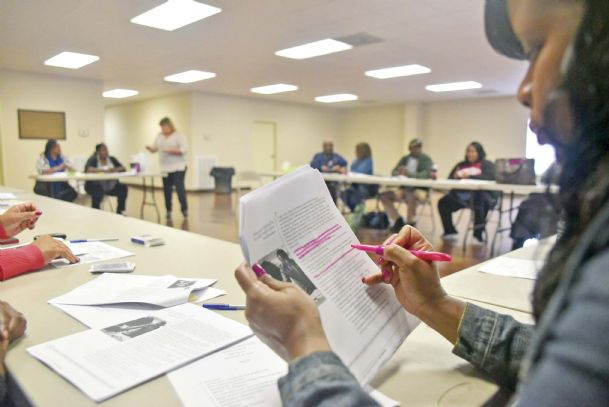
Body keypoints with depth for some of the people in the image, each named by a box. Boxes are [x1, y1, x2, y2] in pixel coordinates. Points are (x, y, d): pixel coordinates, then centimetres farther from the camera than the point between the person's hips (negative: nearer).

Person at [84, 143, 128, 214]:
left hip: (111, 186, 4)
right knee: (98, 190, -37)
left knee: (123, 187, -22)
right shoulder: (93, 159, -4)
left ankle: (119, 211, -12)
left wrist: (115, 170, -23)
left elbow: (123, 168, 0)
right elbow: (89, 169, -24)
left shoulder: (112, 159, 9)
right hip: (95, 185, -4)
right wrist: (103, 170, -36)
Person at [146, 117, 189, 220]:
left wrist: (170, 151, -22)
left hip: (178, 168, -6)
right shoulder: (159, 136, 13)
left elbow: (184, 150, -14)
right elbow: (154, 148, 16)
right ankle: (168, 211, 15)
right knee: (167, 190, 7)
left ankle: (184, 209, 3)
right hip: (165, 168, 6)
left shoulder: (179, 135, -6)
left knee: (179, 188, -8)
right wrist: (149, 148, -6)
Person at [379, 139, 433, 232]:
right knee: (385, 195, -16)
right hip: (404, 189, 6)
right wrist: (399, 173, -17)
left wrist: (410, 174, -33)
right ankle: (398, 223, -8)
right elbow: (394, 172, 8)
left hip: (420, 190, -5)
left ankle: (409, 224, -23)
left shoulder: (426, 160, -2)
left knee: (411, 197, -39)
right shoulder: (405, 159, 14)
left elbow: (426, 174, -19)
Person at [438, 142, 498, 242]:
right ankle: (450, 231, -5)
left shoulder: (487, 165, 9)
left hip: (481, 195, -4)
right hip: (461, 195, 5)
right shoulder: (461, 165, 21)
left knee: (479, 202, -38)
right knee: (443, 202, -17)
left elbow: (490, 178, -11)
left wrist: (470, 177, -19)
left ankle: (478, 233, -29)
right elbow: (449, 180, 16)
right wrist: (456, 177, -8)